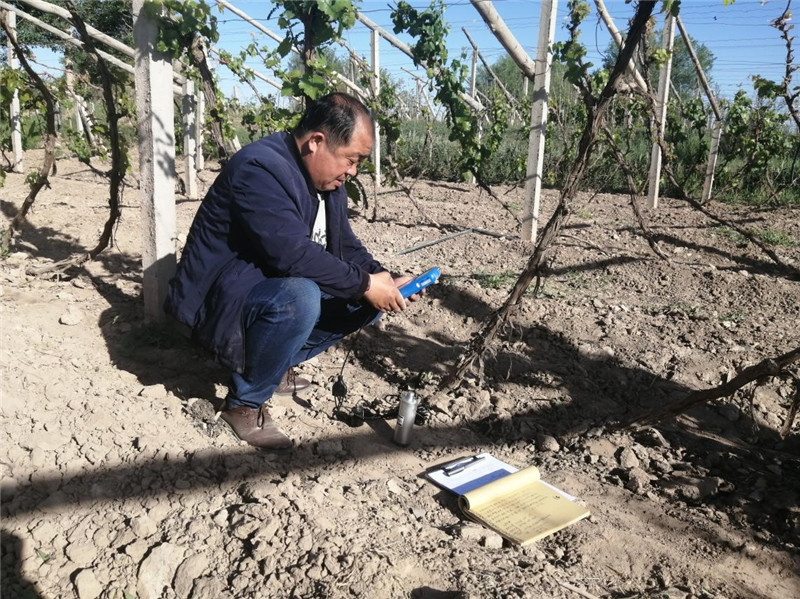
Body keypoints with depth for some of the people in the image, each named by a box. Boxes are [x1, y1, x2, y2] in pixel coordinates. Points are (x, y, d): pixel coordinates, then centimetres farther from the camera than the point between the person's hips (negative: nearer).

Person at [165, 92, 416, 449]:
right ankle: (245, 403, -13)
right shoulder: (259, 169, -25)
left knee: (365, 301, -1)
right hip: (220, 300, -9)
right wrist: (364, 284, -26)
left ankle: (273, 365, 8)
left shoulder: (327, 179, 3)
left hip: (277, 287, 9)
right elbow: (292, 254, -34)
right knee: (299, 298, -37)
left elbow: (344, 244, 8)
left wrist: (381, 279, -10)